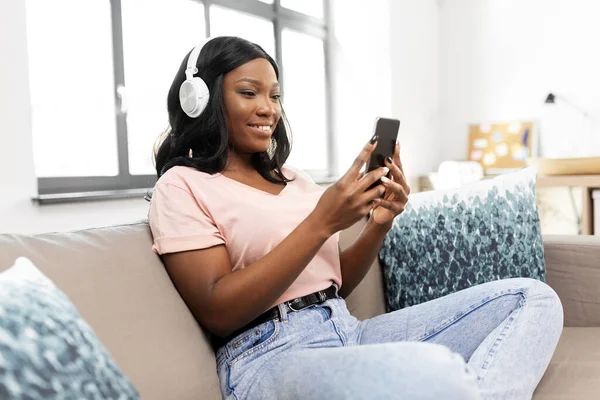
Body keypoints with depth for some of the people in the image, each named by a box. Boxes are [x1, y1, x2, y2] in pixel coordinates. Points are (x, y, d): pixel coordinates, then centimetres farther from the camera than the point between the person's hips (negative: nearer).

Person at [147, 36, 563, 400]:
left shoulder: (293, 177, 19)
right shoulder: (182, 186, 1)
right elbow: (217, 313, -12)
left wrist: (379, 224, 0)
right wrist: (321, 222, -16)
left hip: (349, 331, 8)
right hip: (269, 356, -8)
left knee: (533, 297, -4)